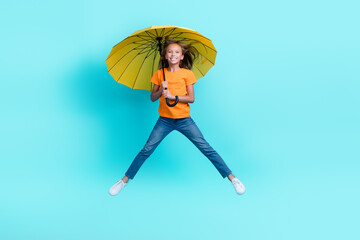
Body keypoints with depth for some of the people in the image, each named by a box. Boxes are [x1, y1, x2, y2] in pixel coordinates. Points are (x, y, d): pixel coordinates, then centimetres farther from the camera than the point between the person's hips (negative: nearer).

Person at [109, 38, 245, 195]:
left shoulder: (187, 74, 0)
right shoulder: (159, 74, 5)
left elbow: (191, 98, -5)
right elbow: (152, 98, 5)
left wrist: (172, 96, -16)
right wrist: (161, 90, -15)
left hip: (184, 120, -1)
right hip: (164, 120, 1)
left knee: (207, 149, -4)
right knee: (146, 150, -2)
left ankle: (232, 178, 3)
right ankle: (124, 180, 9)